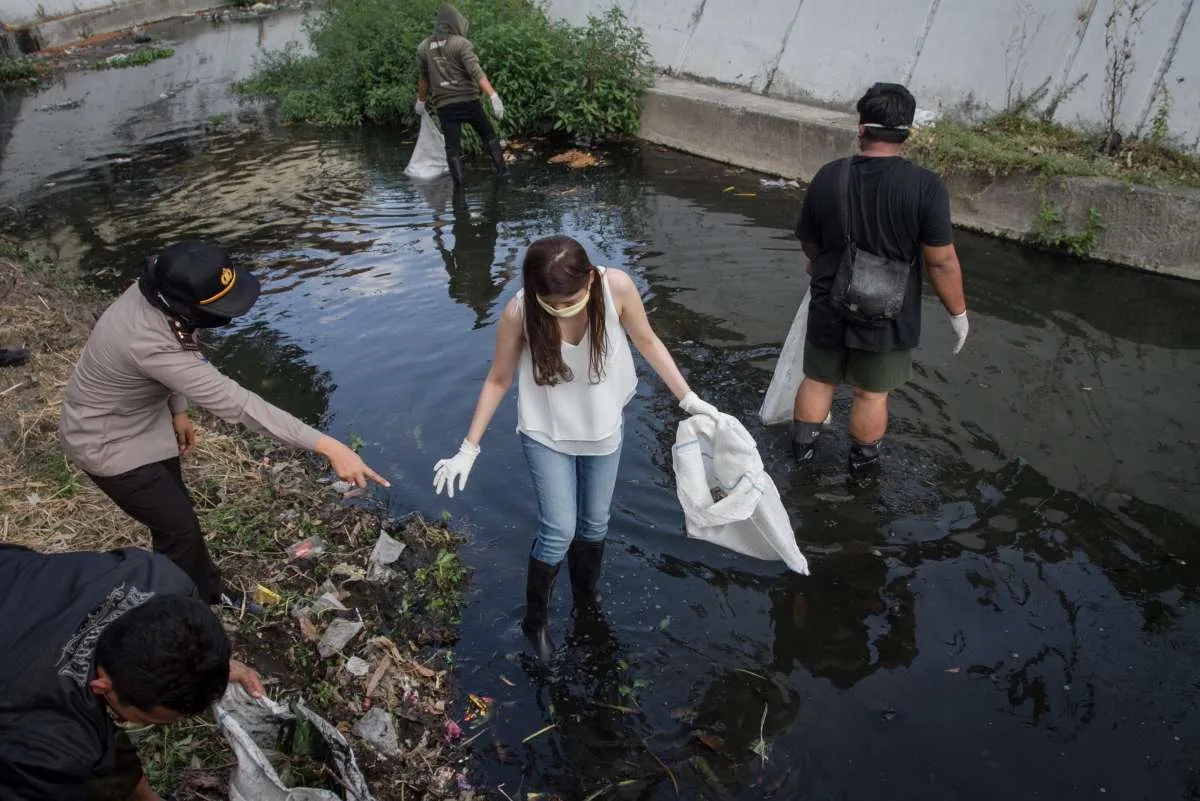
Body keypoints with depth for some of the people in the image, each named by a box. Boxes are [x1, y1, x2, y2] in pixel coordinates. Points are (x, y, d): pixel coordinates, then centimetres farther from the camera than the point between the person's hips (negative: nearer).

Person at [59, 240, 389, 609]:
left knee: (176, 511, 21)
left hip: (143, 421, 7)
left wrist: (177, 411, 8)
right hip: (107, 443, -7)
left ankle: (208, 592, 42)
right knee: (179, 527, 3)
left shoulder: (160, 291, -20)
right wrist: (328, 446, -48)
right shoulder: (148, 342, -43)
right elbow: (234, 402, -46)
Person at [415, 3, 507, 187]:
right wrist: (494, 97, -24)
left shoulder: (424, 47, 8)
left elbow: (423, 78, 18)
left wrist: (421, 101, 33)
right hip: (467, 101, -3)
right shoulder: (461, 43, -8)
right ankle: (501, 170, 14)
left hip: (444, 105, 3)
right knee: (488, 135, 15)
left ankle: (458, 183, 0)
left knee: (453, 146, 5)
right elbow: (476, 72, -19)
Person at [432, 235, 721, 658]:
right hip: (547, 435, -2)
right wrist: (468, 449, -9)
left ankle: (586, 599, 45)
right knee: (559, 533, -3)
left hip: (604, 429, 2)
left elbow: (648, 342, -7)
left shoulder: (617, 287, -25)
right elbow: (498, 380, -11)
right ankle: (535, 619, 24)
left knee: (595, 525, 17)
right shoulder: (519, 313, -26)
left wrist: (688, 398, -4)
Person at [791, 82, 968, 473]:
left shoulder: (829, 176, -9)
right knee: (872, 393, 17)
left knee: (818, 380, 21)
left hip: (830, 308, 2)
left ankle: (802, 444, 36)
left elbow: (809, 242, 4)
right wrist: (958, 312, -2)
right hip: (888, 319, -2)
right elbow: (941, 261, -16)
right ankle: (863, 459, 34)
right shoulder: (925, 186, -19)